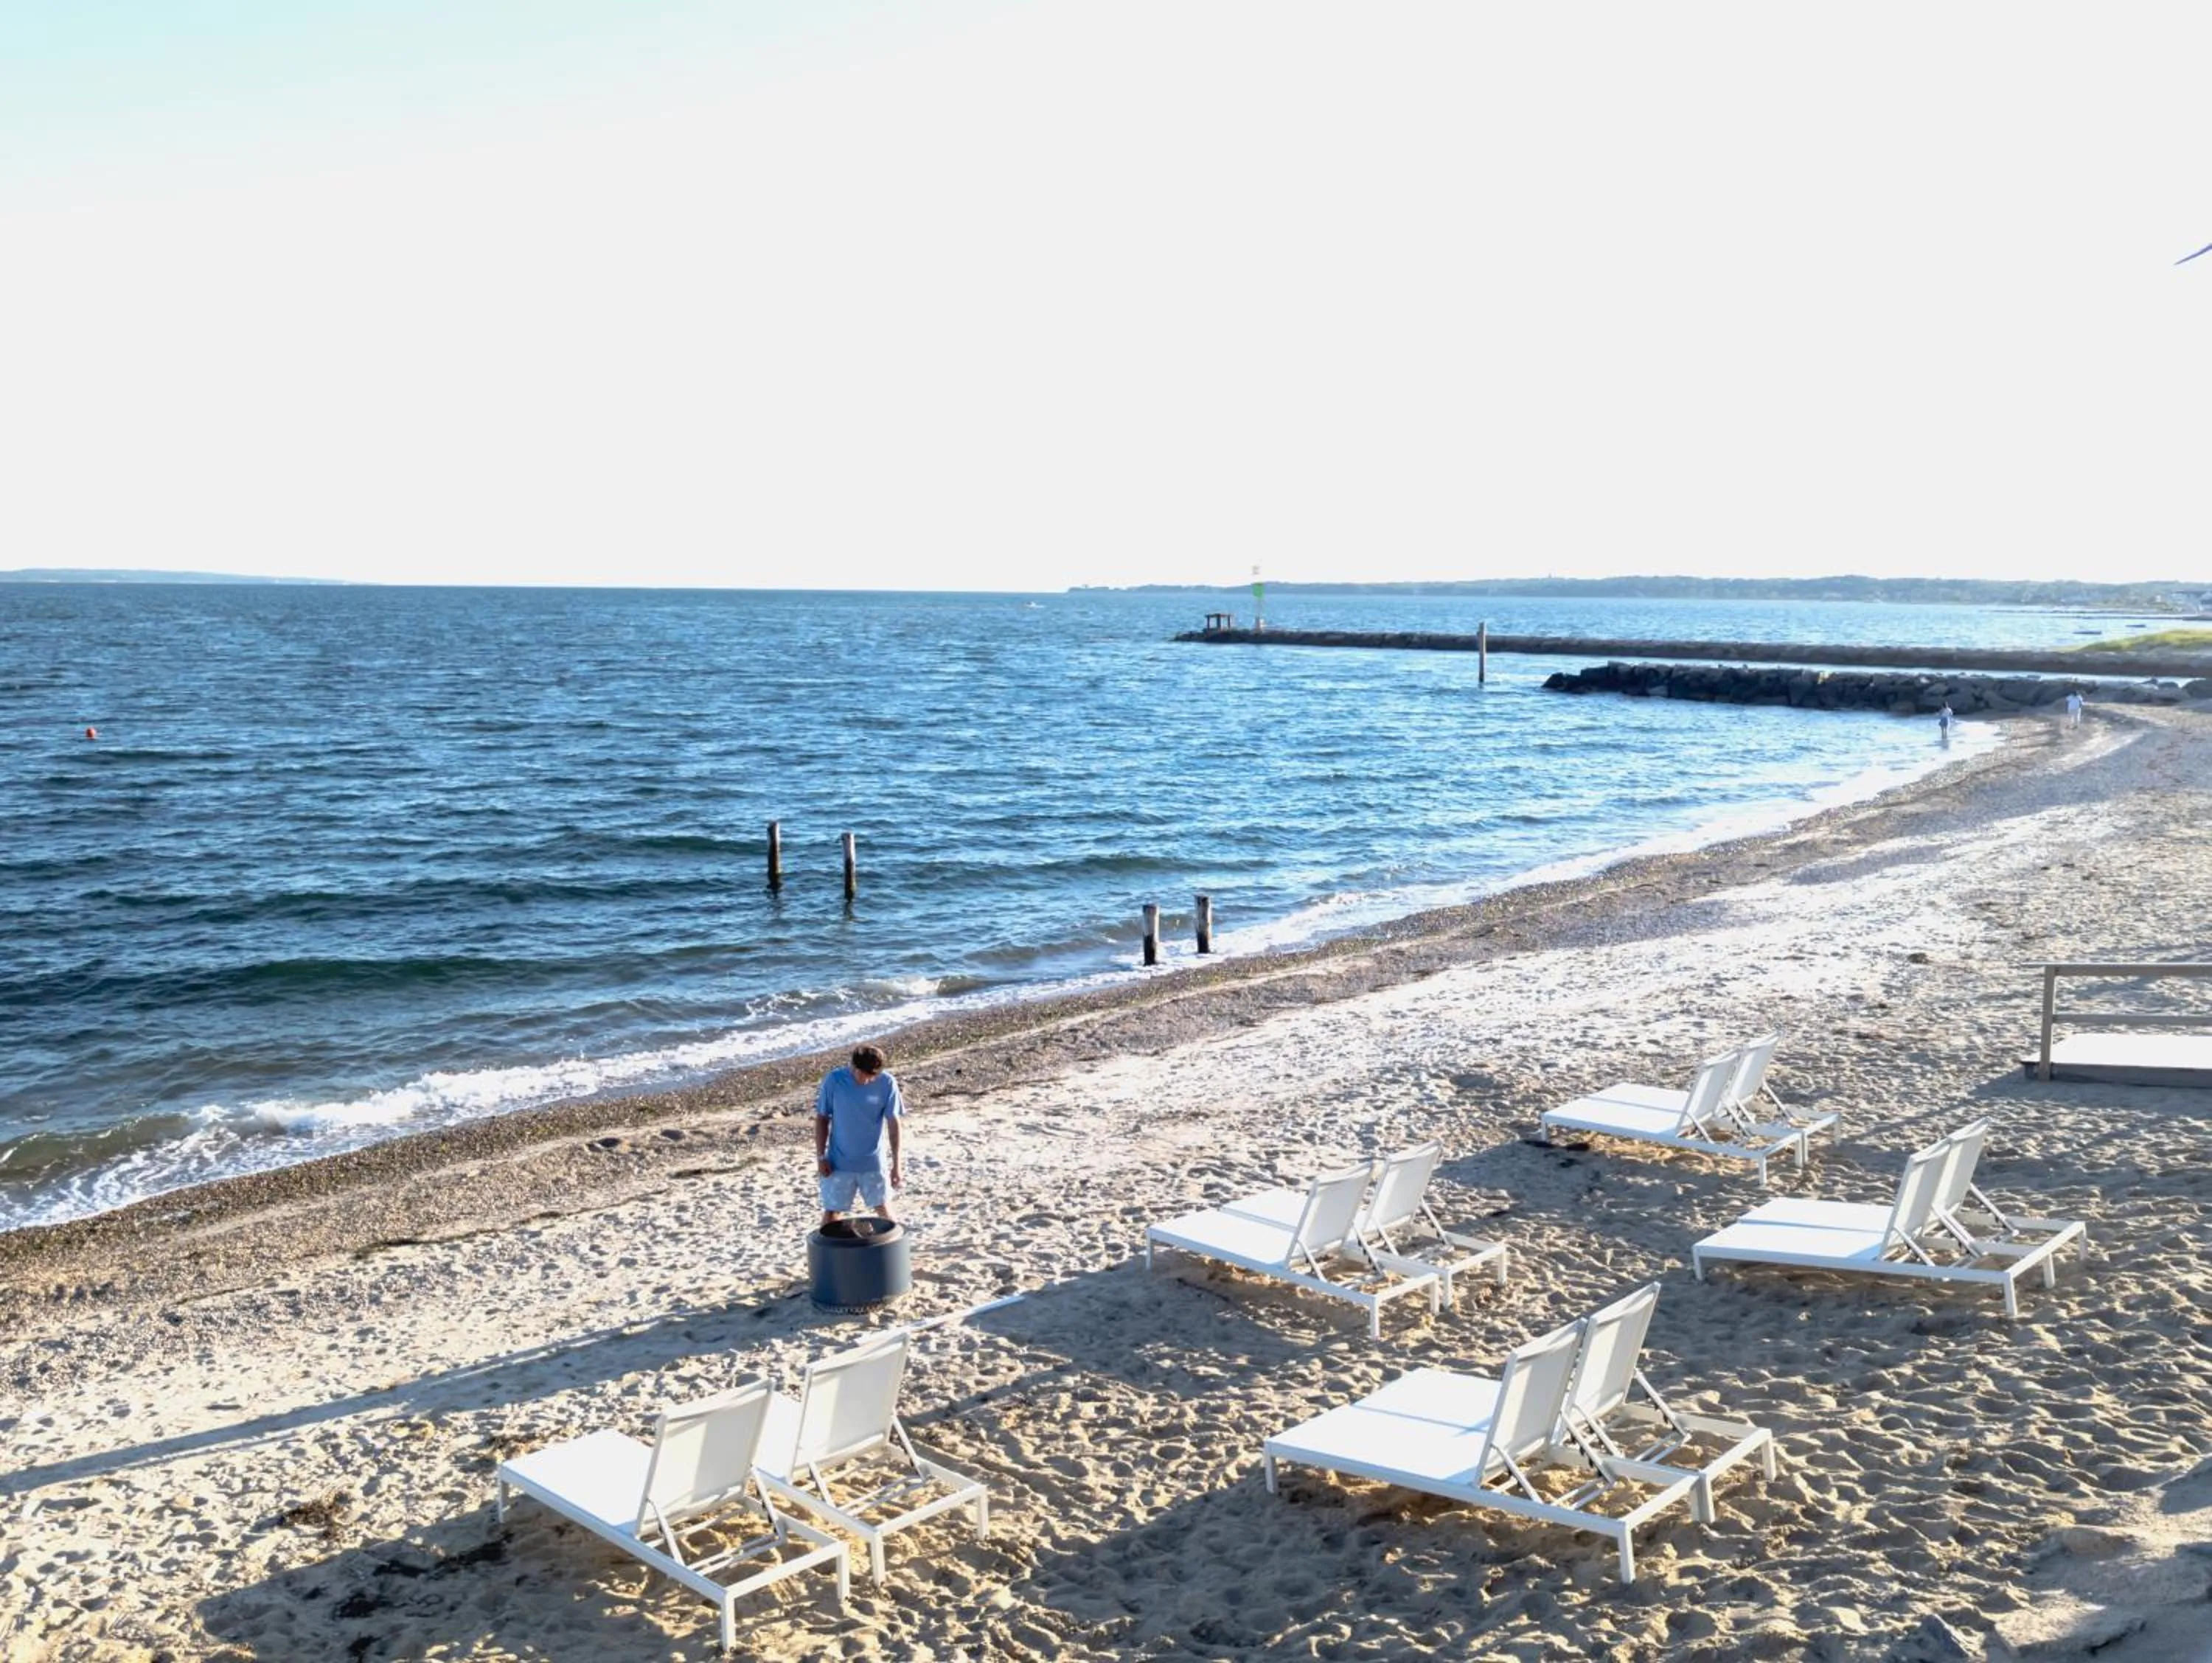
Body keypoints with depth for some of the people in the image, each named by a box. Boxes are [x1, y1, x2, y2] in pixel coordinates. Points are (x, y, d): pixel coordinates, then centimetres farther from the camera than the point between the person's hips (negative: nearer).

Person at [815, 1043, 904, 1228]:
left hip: (874, 1161, 0)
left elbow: (894, 1124, -8)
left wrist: (896, 1165, -9)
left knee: (883, 1208, 10)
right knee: (831, 1211, 6)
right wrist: (821, 1157, -5)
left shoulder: (887, 1083, -14)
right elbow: (822, 1119, -4)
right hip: (839, 1162, 0)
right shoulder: (834, 1080, -15)